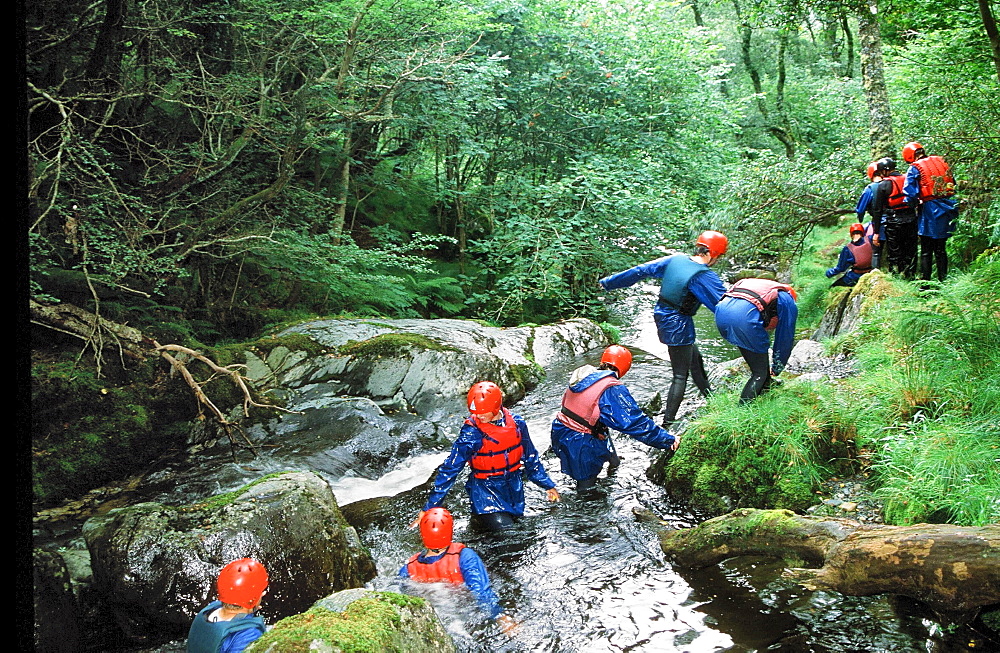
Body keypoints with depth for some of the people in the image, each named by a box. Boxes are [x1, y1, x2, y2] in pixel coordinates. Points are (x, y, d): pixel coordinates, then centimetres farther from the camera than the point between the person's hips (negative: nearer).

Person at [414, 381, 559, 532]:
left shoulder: (516, 423, -8)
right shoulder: (471, 432, -22)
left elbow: (531, 457, 8)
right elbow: (450, 468, -20)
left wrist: (548, 485, 14)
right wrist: (429, 507, -22)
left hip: (514, 485, 5)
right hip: (486, 487, -5)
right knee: (502, 527, -15)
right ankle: (479, 514, 14)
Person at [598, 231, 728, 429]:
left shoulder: (675, 259, 0)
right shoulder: (704, 277, -20)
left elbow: (642, 270, 7)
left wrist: (608, 283, 16)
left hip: (661, 316, 8)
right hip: (678, 325, -8)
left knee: (696, 360, 23)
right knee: (680, 376, 1)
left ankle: (709, 398, 37)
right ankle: (667, 424, 1)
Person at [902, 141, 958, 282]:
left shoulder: (915, 168, -7)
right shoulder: (941, 162, 12)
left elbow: (910, 193, -15)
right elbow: (953, 185, 18)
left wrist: (915, 205, 1)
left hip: (929, 210, -6)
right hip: (946, 210, 6)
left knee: (926, 251, 0)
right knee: (940, 249, 14)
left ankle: (925, 283, 1)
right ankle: (943, 281, 16)